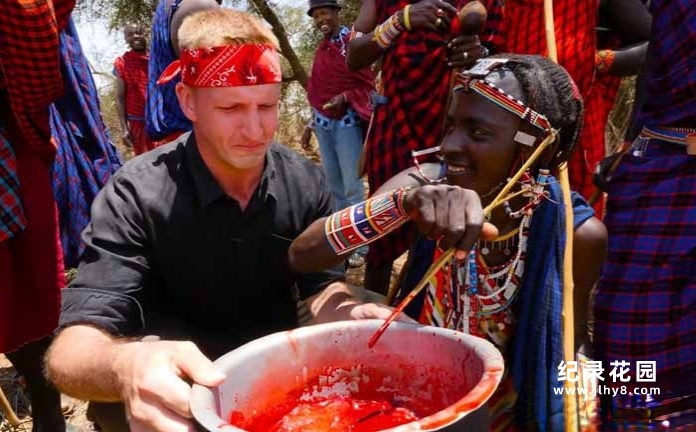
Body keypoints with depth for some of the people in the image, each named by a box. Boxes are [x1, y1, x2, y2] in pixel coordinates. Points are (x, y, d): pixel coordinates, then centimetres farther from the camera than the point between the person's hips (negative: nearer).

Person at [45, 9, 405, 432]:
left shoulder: (305, 182, -9)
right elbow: (72, 349, -27)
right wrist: (126, 366, -52)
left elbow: (321, 285, -3)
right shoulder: (137, 195, -21)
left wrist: (350, 313, -28)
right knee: (130, 392, -34)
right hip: (179, 386, -3)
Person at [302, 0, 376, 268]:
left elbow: (368, 85, -7)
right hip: (323, 123, 7)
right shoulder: (322, 49, 14)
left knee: (352, 185, -6)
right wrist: (311, 125, 16)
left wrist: (345, 98, -23)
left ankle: (360, 246, 1)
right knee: (333, 185, 11)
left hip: (347, 123, -7)